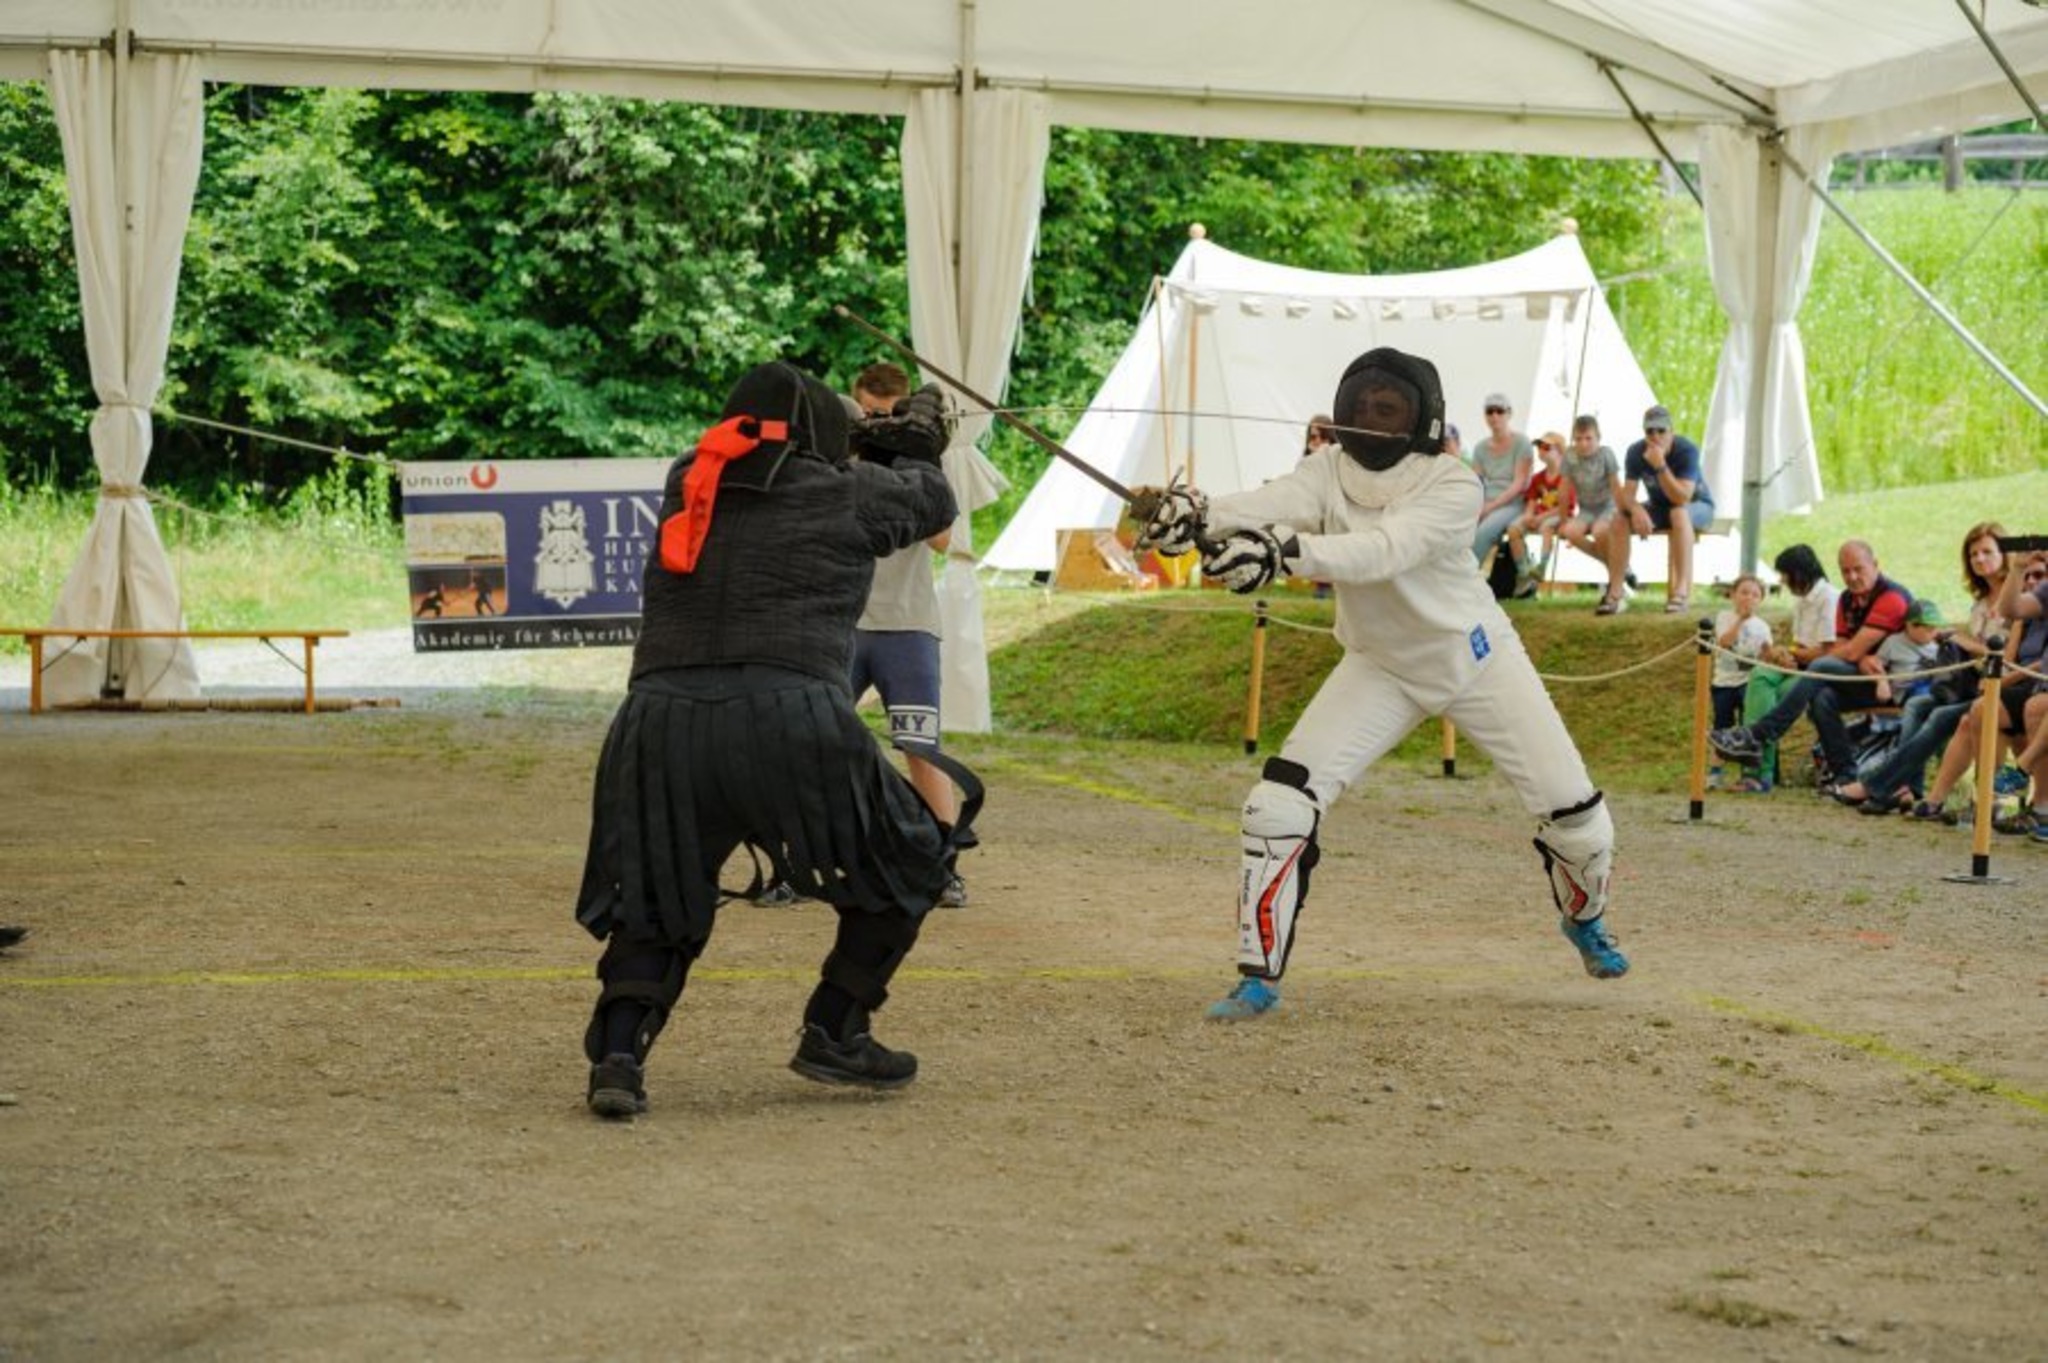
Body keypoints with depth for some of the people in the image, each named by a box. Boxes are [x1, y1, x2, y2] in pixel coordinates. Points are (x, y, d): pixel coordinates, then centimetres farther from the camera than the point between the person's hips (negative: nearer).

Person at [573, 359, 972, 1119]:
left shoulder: (687, 483, 20)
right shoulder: (844, 494, 10)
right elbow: (932, 503, 28)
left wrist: (879, 445, 46)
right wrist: (917, 450, 49)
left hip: (658, 721, 4)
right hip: (785, 721, -4)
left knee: (656, 908, 19)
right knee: (910, 861, 18)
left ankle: (617, 1054, -5)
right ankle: (833, 1033, 19)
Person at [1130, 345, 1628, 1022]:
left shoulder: (1452, 485, -26)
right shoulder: (1327, 473, -18)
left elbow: (1385, 550, -44)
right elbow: (1271, 504, -39)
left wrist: (1285, 552, -61)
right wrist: (1195, 511, -62)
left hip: (1476, 660, -2)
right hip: (1380, 667, 2)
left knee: (1578, 819, 3)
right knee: (1279, 806, -17)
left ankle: (1584, 916, 39)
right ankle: (1259, 978, -3)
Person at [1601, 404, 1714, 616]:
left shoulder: (1687, 451, -27)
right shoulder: (1636, 452, -14)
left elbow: (1682, 499, -36)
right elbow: (1627, 494, -16)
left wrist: (1660, 466, -45)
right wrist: (1637, 510, -40)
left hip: (1698, 506, -4)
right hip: (1659, 507, 4)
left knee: (1679, 513, -39)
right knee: (1619, 520, -20)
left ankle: (1682, 589, -41)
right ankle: (1616, 593, -20)